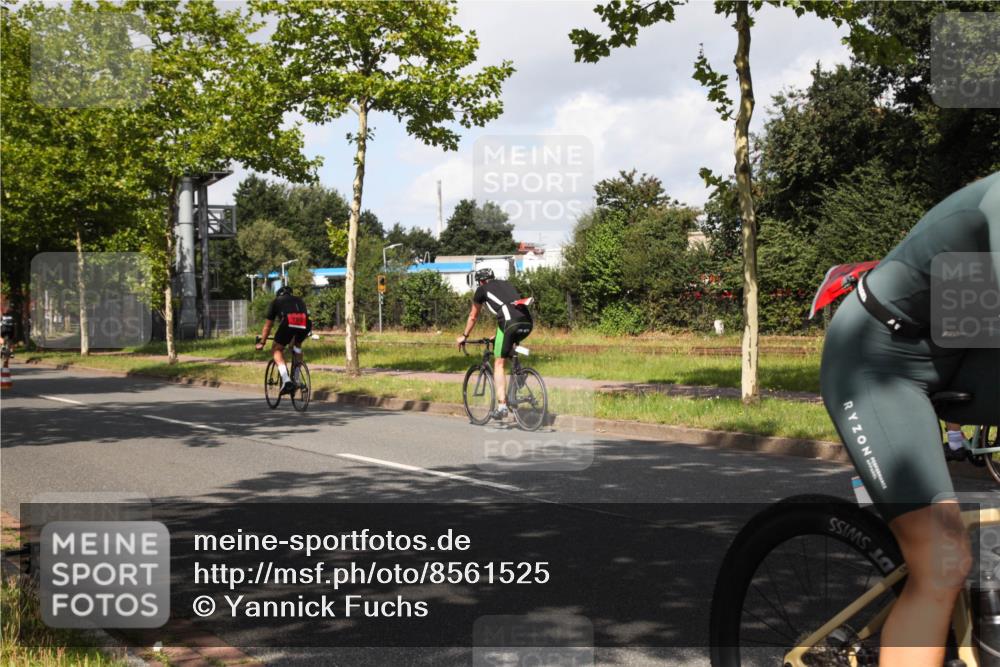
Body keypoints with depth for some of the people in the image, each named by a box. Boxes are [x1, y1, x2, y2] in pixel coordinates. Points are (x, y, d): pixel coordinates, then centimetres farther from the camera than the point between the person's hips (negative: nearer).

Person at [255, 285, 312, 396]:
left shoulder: (276, 301, 32)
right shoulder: (299, 301, 40)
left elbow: (268, 326, 36)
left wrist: (261, 343, 48)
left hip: (288, 323, -3)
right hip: (305, 324, 3)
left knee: (277, 349, 16)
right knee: (297, 345, 33)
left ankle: (286, 381, -3)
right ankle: (296, 378, 25)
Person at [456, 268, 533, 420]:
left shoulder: (482, 289, 20)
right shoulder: (507, 285, 34)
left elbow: (473, 317, 29)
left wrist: (464, 336, 44)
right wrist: (497, 335, 54)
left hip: (510, 323, -5)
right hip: (527, 323, 5)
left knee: (499, 364, 3)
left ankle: (502, 406, -6)